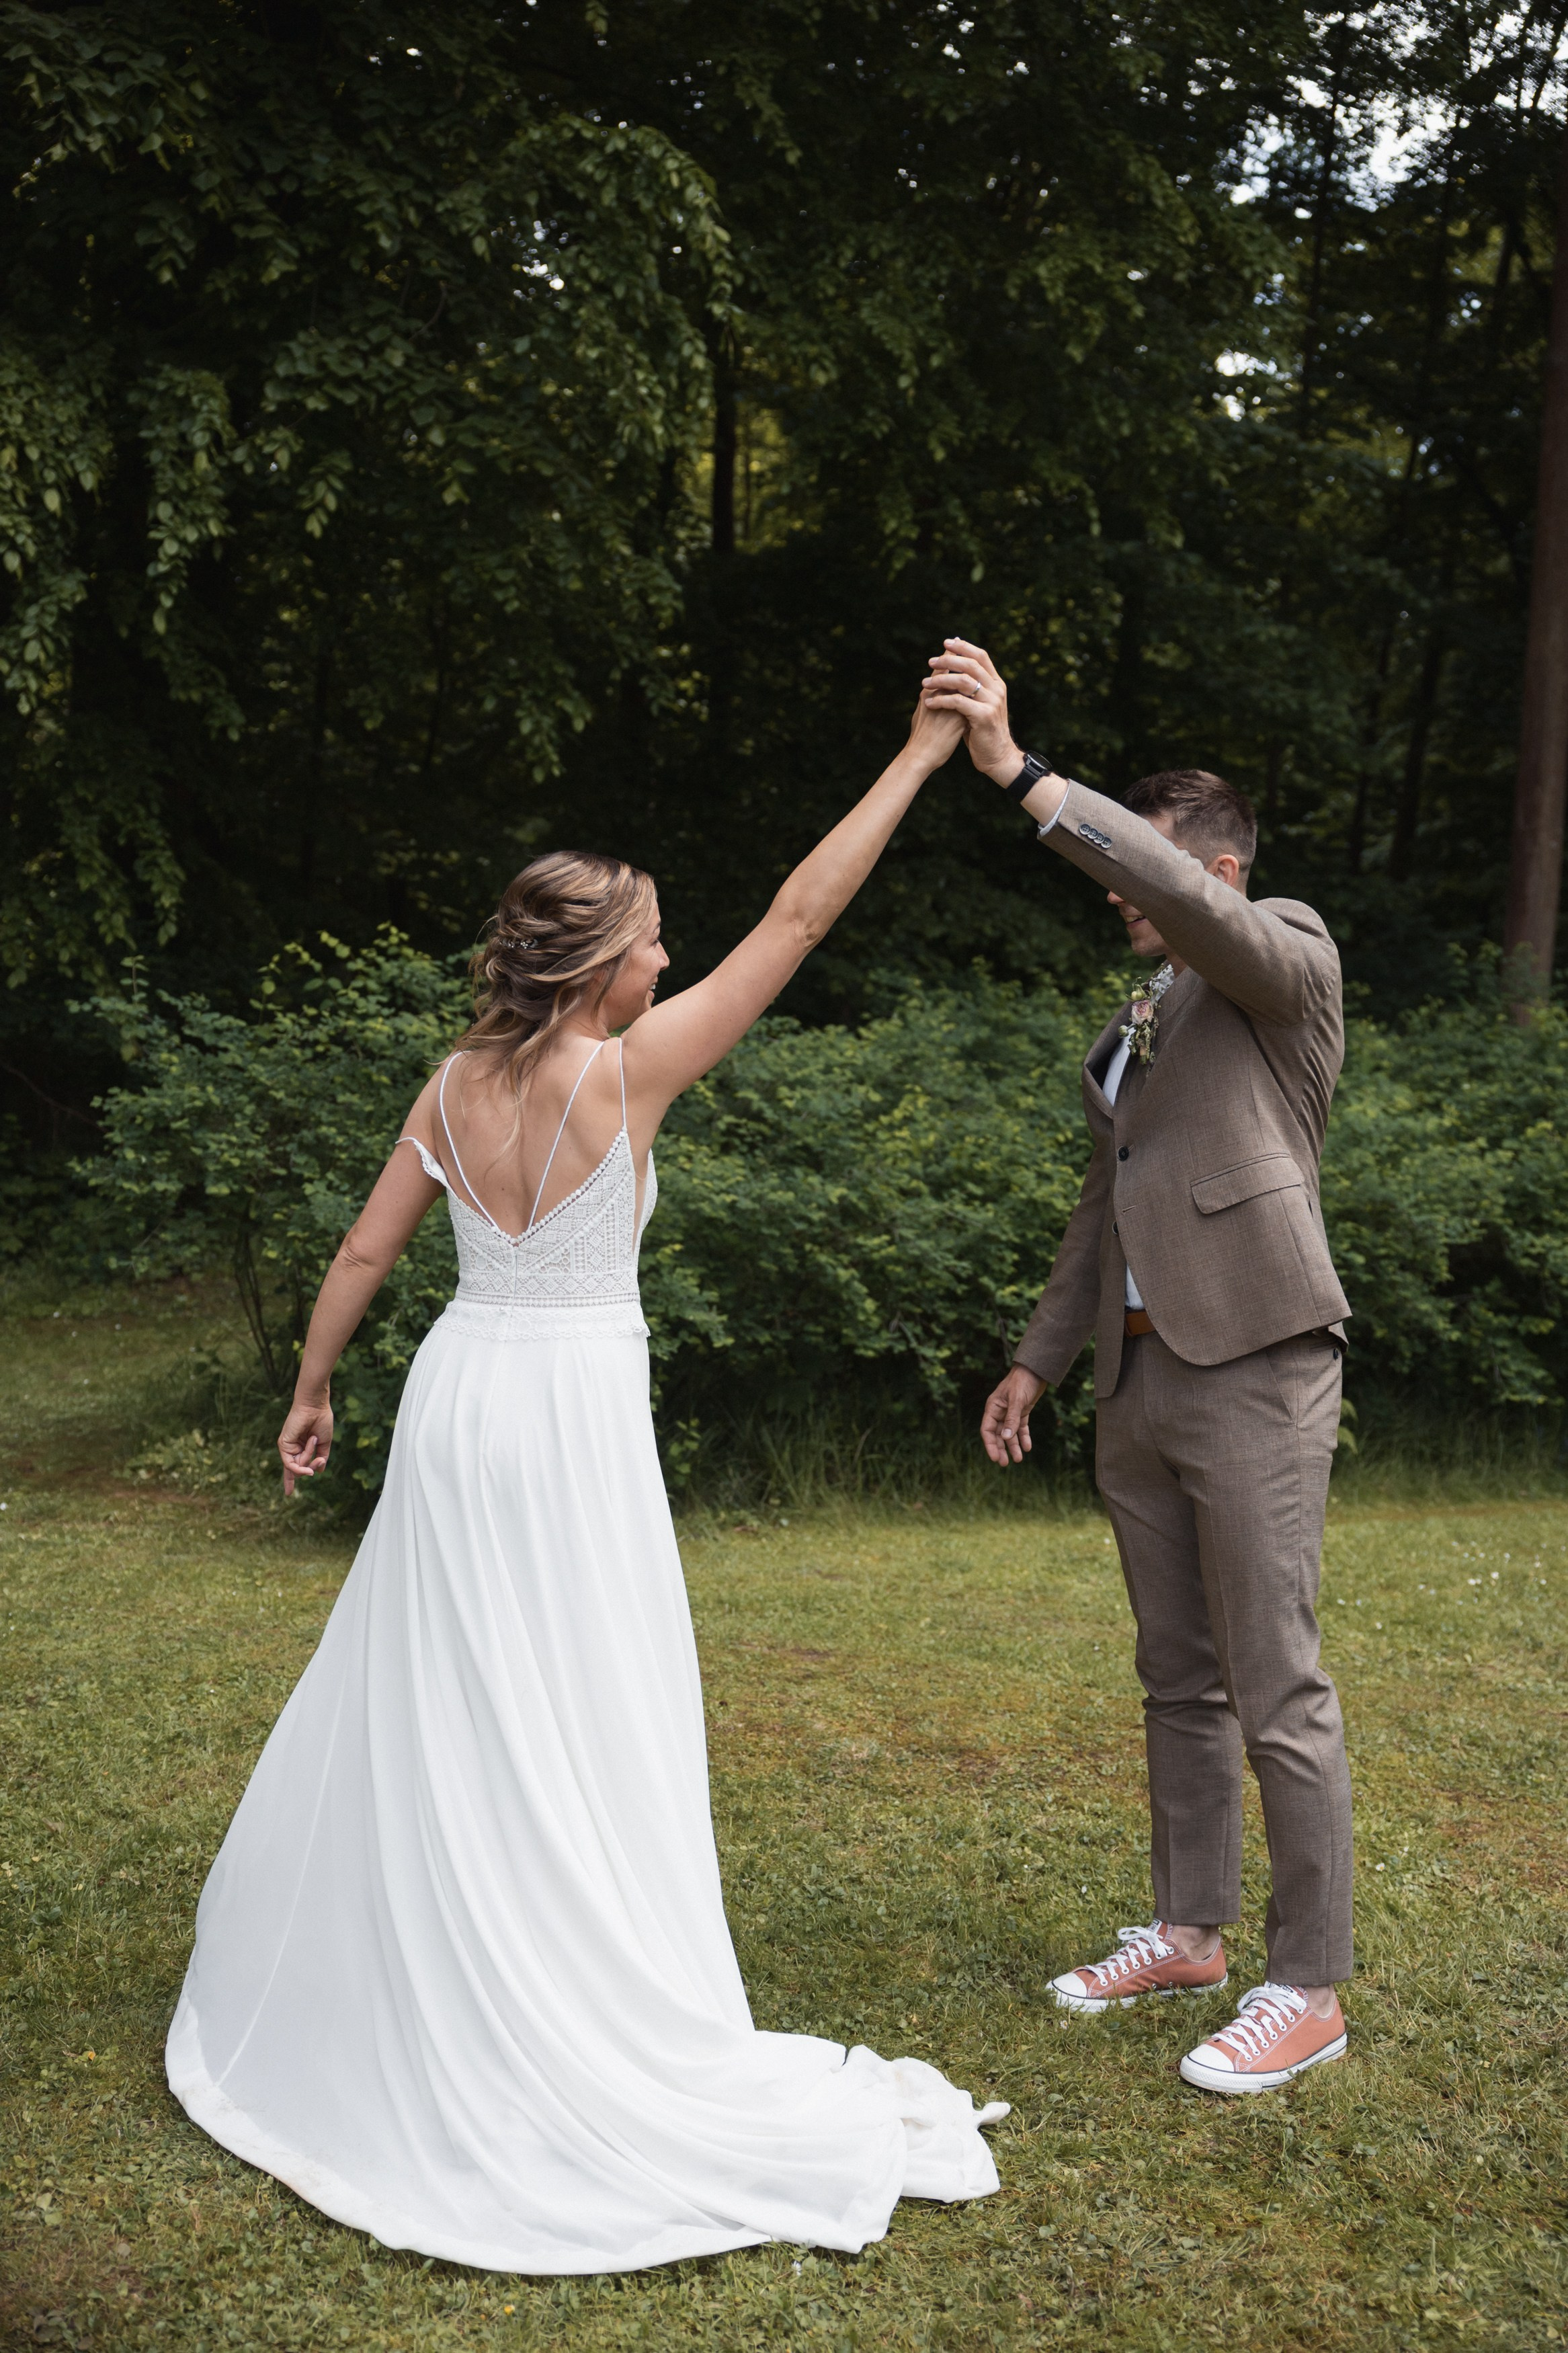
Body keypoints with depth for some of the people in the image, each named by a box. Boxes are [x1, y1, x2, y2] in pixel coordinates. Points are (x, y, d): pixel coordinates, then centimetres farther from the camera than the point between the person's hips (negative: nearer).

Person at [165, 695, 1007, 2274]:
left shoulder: (456, 1084, 4)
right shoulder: (626, 1070, -13)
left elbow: (365, 1253, 10)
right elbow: (798, 915, -13)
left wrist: (310, 1395, 23)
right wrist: (920, 756, -8)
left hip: (459, 1397, 6)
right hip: (571, 1410, -6)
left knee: (427, 1708, 19)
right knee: (573, 1735, 1)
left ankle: (331, 1990, 35)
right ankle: (576, 2042, 10)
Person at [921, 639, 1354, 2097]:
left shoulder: (1287, 957, -3)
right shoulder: (1132, 1026, 20)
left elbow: (1192, 902, -25)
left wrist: (1019, 773, -30)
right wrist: (1039, 1359, 21)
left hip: (1252, 1373, -8)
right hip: (1139, 1379, 8)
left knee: (1278, 1691, -4)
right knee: (1179, 1682, 15)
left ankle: (1309, 1989, 6)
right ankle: (1189, 1933, 27)